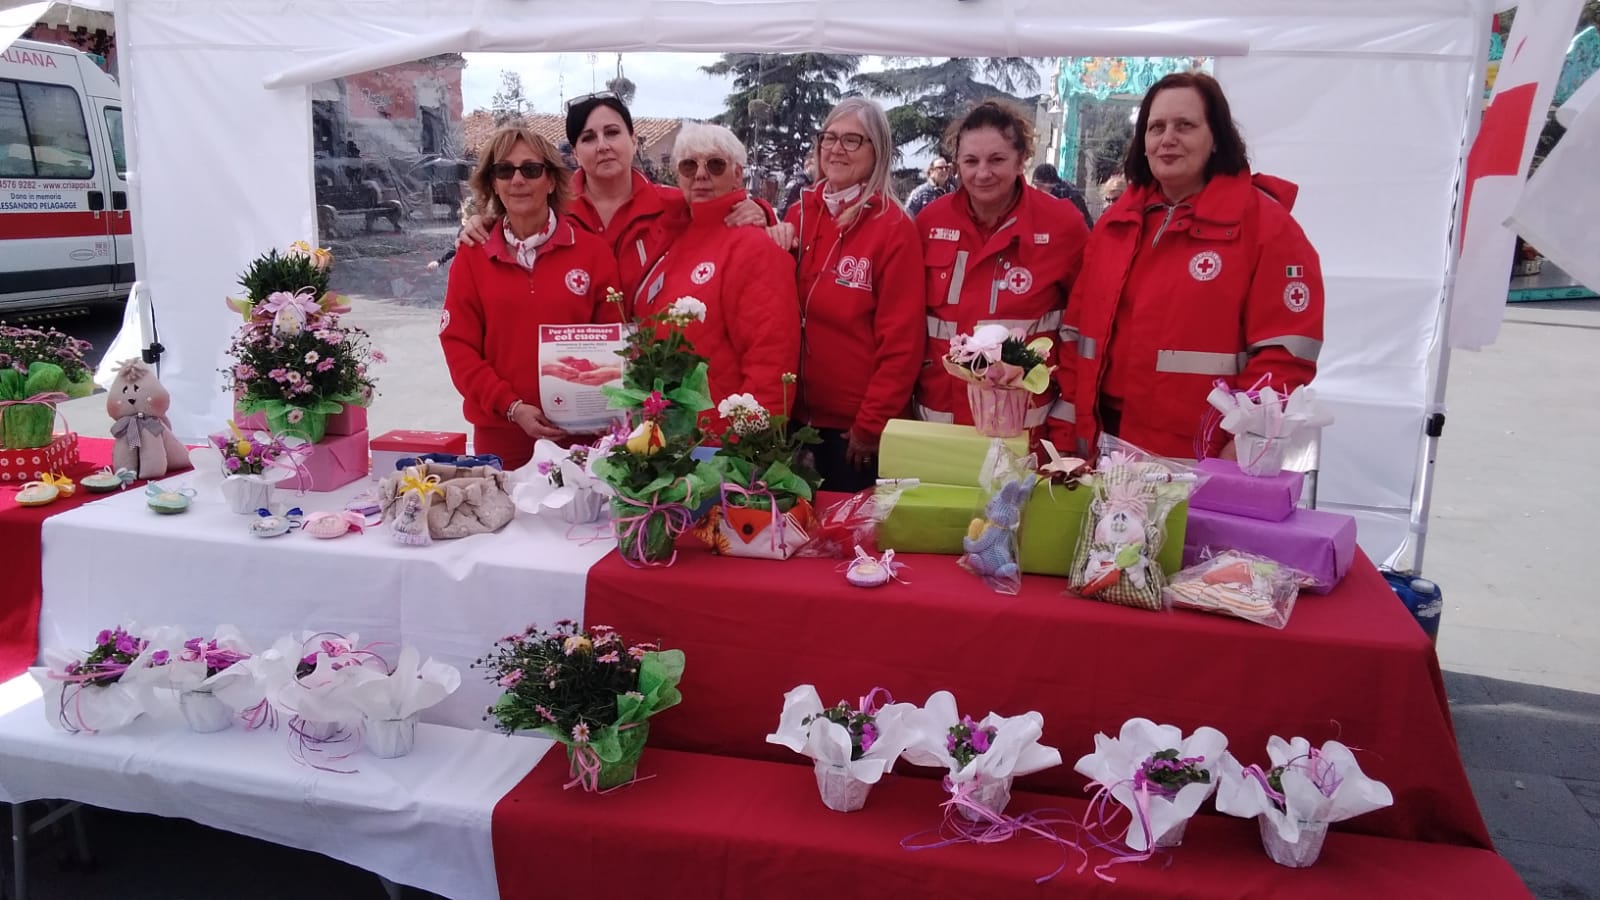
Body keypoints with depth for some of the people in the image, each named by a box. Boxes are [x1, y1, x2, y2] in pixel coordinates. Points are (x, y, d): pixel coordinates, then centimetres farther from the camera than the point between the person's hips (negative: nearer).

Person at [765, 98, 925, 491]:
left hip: (855, 424, -5)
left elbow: (901, 341, -13)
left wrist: (871, 424, -13)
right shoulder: (799, 214, 4)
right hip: (799, 413, 5)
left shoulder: (894, 228, -11)